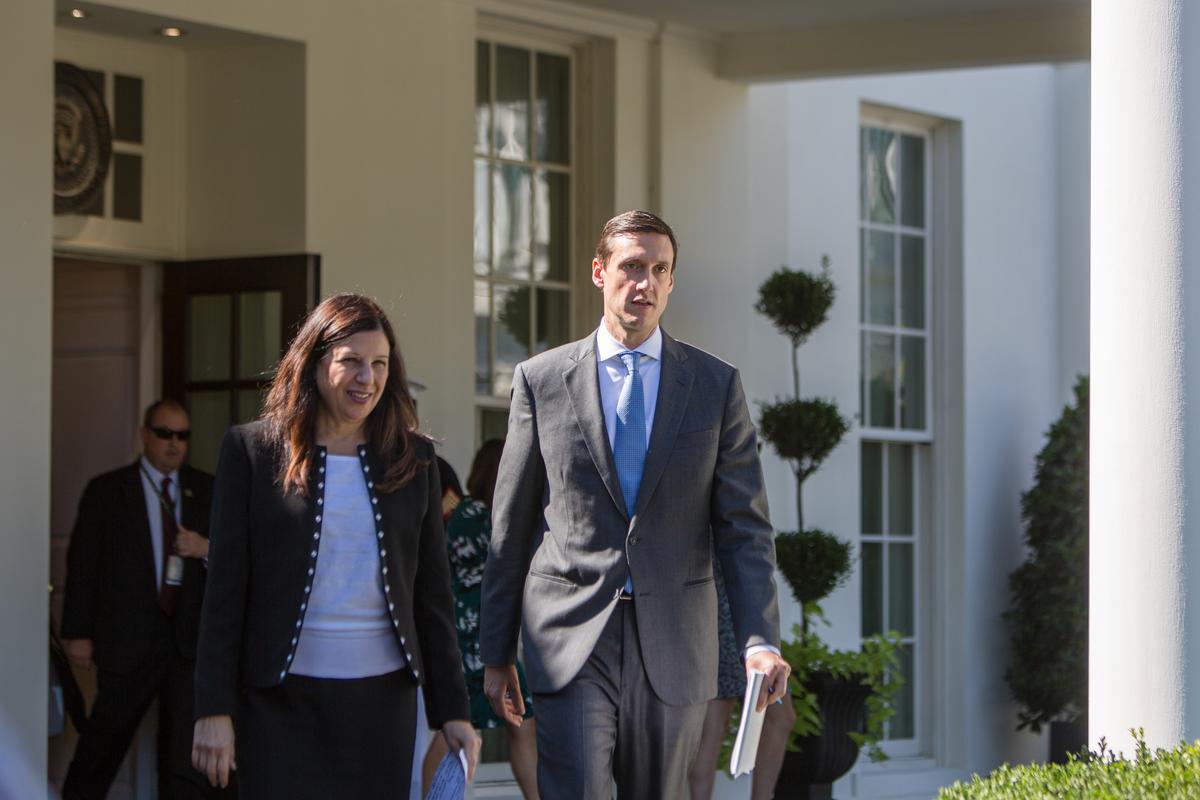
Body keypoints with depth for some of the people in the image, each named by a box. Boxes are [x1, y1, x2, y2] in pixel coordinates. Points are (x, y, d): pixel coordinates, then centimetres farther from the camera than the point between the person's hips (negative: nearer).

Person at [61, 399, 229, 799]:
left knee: (189, 742, -3)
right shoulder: (106, 491, 2)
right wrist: (78, 632, -4)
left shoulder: (207, 491, 10)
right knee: (108, 734, 9)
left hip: (190, 636, 2)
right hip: (129, 638, -2)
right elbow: (82, 564, 0)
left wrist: (207, 549, -9)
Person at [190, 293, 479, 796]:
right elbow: (225, 588, 0)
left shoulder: (412, 458, 9)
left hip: (383, 698, 3)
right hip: (282, 700, -2)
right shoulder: (253, 450, 1)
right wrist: (214, 709, -6)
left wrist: (452, 708, 7)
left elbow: (432, 591, 12)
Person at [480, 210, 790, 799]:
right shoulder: (541, 381, 5)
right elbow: (510, 529, 8)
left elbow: (744, 527, 2)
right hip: (571, 637, -1)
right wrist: (496, 652, 6)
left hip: (673, 643, 2)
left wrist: (760, 641, -11)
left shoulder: (716, 385, 6)